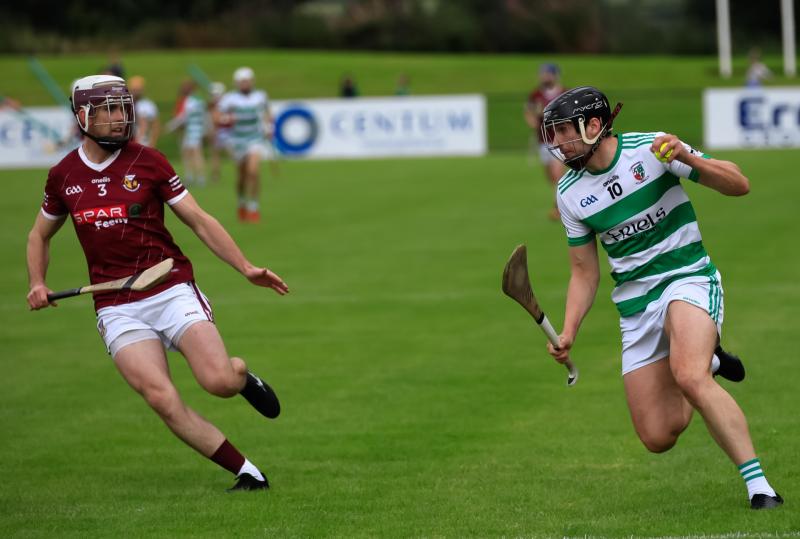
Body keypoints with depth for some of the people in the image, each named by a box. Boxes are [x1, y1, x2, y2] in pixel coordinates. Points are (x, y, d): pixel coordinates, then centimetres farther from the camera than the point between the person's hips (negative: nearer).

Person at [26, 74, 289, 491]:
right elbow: (40, 235, 24)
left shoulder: (147, 161, 0)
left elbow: (199, 221, 4)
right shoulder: (63, 176, 7)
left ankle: (241, 374, 20)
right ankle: (246, 472, -9)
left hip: (172, 290, -1)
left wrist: (246, 268, -5)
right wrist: (37, 284, 6)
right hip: (117, 308, 1)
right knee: (162, 399, -19)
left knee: (220, 382, -19)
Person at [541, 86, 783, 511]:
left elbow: (739, 185, -9)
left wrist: (687, 158, -26)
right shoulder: (570, 193, 3)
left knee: (688, 377, -35)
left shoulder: (650, 149, -11)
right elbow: (584, 272, 11)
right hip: (635, 305, 5)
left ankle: (758, 485, -28)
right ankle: (708, 360, 28)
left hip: (688, 279, -5)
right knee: (658, 438, -2)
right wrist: (568, 333, -2)